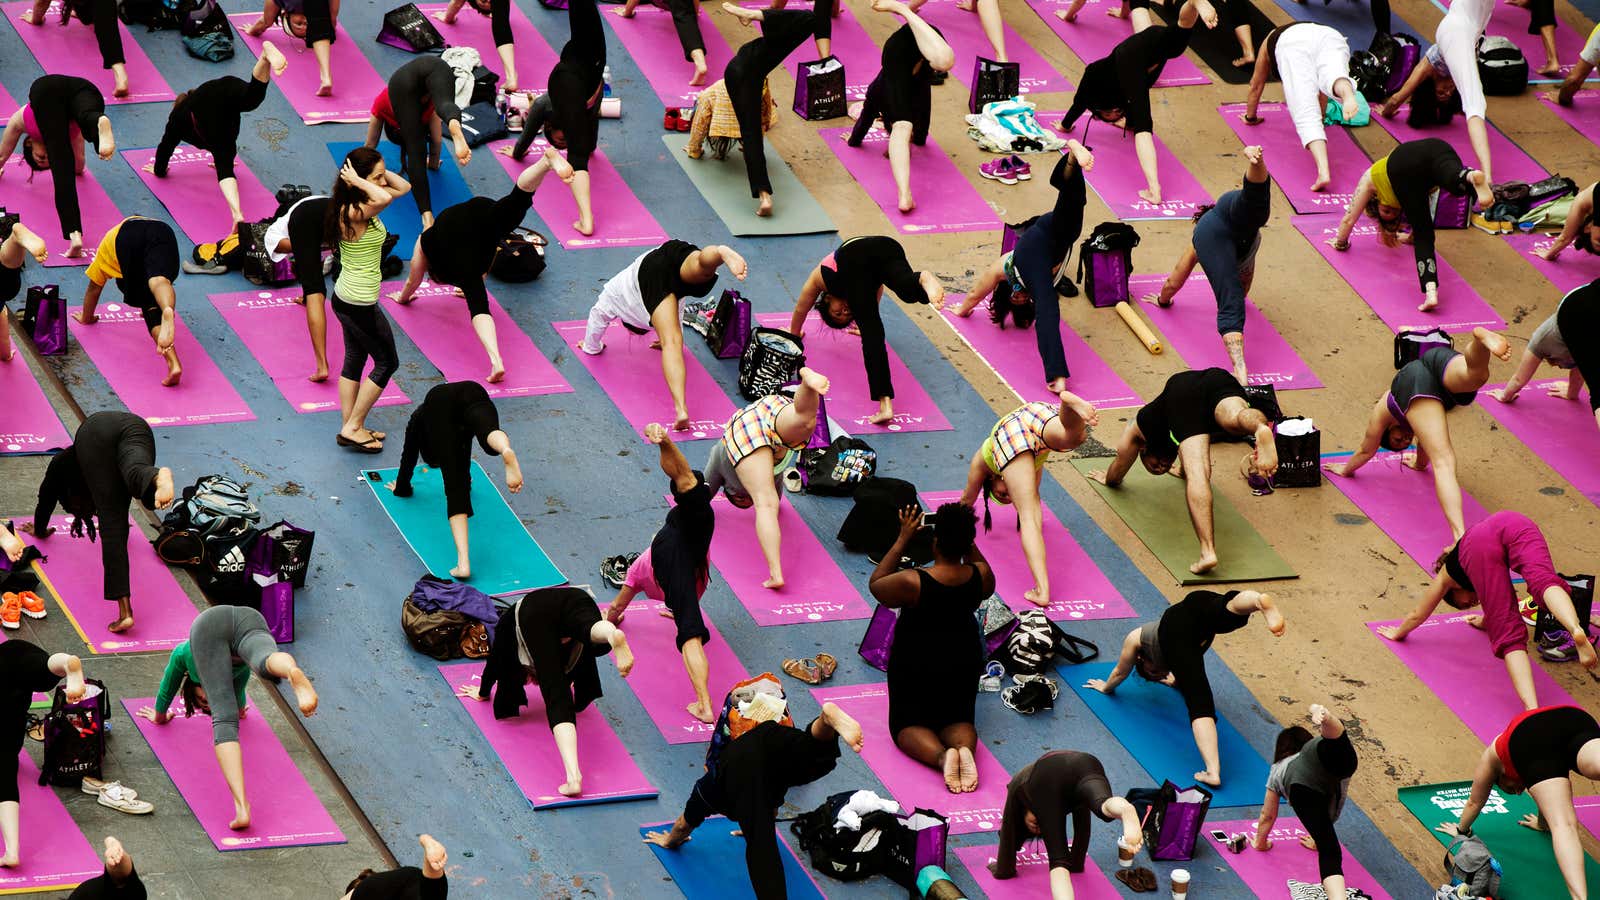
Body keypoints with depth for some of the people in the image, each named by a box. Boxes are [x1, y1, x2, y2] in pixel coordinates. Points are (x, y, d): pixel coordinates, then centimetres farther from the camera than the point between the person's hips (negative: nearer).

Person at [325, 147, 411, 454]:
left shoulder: (363, 206, 1)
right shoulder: (354, 213, -28)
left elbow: (403, 187, 10)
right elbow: (383, 199, -49)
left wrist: (377, 170, -4)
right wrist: (357, 181, -32)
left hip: (346, 298, 9)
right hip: (360, 303, -9)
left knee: (355, 360, 20)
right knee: (387, 362, 7)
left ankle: (349, 427, 29)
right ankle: (353, 427, 12)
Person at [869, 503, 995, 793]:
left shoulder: (912, 582, -26)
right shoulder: (979, 576, -13)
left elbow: (876, 585, -6)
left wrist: (903, 539, -6)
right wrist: (965, 537, 8)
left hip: (915, 664, -4)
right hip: (964, 663, 4)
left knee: (907, 724, 9)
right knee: (958, 718, 19)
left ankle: (942, 755, -24)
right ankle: (965, 747, -18)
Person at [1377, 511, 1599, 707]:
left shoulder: (1447, 574, 42)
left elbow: (1416, 615, 54)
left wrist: (1398, 633, 71)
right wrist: (1487, 621, 86)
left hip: (1479, 547, -3)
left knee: (1509, 636, -11)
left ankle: (1532, 710, -34)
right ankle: (1576, 629, -62)